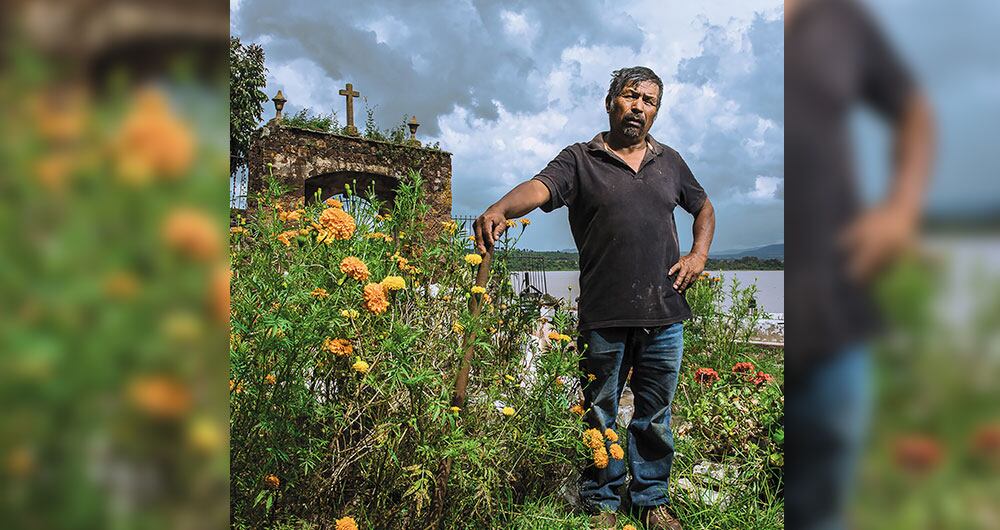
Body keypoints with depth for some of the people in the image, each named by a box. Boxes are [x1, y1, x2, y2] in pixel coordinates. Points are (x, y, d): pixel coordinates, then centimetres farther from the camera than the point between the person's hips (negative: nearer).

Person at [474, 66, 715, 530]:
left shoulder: (669, 162, 15)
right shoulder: (580, 159, 2)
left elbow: (704, 207, 29)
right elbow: (540, 187, -16)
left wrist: (699, 255, 11)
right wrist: (500, 210, -37)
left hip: (664, 316, 3)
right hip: (604, 317, -3)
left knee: (655, 414, 13)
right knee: (600, 414, 8)